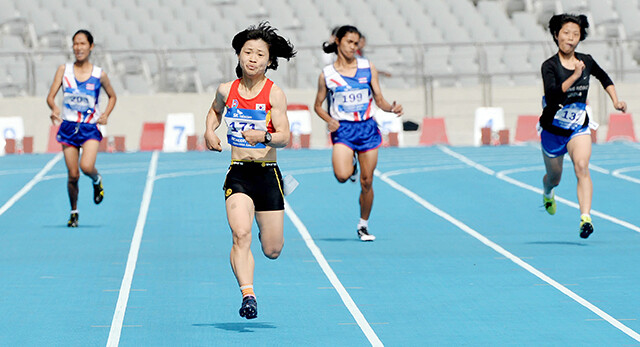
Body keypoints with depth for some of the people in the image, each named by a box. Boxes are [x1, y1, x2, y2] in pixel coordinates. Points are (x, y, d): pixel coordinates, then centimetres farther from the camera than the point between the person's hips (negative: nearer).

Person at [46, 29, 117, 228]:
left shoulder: (99, 75, 0)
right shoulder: (64, 70, 2)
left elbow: (112, 96, 16)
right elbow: (51, 96, -4)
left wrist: (105, 115, -2)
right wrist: (54, 108, -27)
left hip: (90, 128, -2)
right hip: (68, 127, 2)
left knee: (86, 167, -24)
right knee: (72, 175, 0)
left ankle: (97, 181, 12)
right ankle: (74, 212, 21)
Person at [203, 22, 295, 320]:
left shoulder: (274, 94, -5)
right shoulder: (227, 90, 4)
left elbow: (284, 137, -11)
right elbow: (215, 110, 28)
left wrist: (264, 137, -30)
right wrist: (209, 131, 10)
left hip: (268, 174, -1)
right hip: (238, 174, 1)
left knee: (272, 250, 6)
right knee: (241, 234, -23)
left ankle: (264, 241, 43)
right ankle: (248, 295, -27)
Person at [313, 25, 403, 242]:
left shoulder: (368, 68, 3)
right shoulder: (327, 75, -1)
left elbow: (379, 100, 7)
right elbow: (318, 106, 9)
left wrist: (392, 108, -13)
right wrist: (329, 120, -10)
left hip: (367, 128, 2)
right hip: (343, 129, -2)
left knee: (366, 182, 3)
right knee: (342, 176, -25)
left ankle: (363, 224, 22)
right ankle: (351, 163, 13)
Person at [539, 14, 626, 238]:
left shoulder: (586, 61, -3)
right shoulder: (550, 66, -16)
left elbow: (605, 79, 19)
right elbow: (552, 94, -34)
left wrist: (615, 101, 8)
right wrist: (574, 76, -41)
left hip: (579, 129, 1)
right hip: (553, 130, -1)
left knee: (581, 167, -25)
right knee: (554, 177, 15)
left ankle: (585, 217, -36)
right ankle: (547, 194, 53)